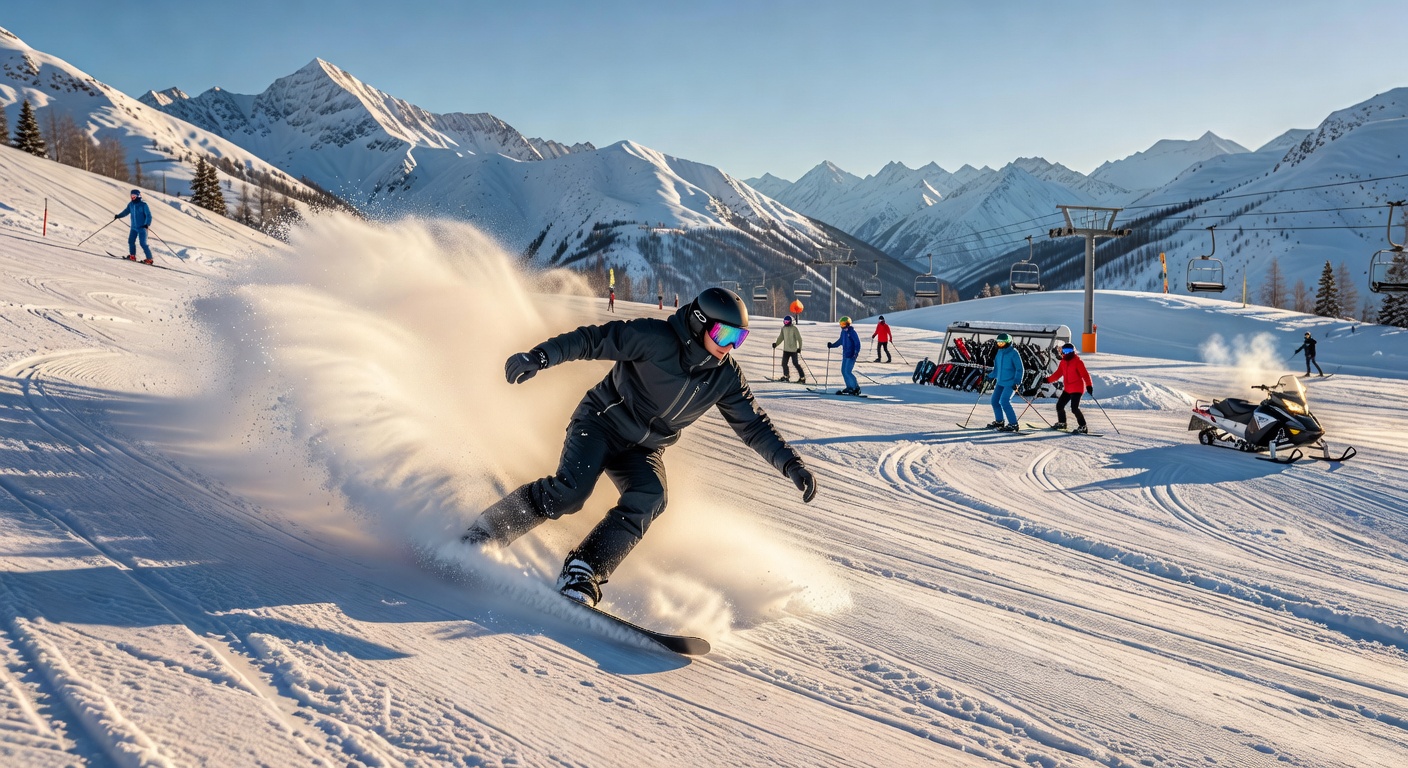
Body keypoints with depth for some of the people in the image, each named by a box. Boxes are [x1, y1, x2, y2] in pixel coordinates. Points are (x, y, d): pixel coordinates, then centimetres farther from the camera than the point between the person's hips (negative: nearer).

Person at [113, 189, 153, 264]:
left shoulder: (143, 204, -13)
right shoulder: (131, 204, 5)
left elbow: (149, 215, -16)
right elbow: (126, 211, 23)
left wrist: (147, 224, -28)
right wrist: (118, 216, 21)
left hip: (142, 227, -6)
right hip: (134, 227, 6)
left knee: (143, 244, -11)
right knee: (131, 241, 4)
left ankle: (149, 259, -5)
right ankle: (132, 256, 20)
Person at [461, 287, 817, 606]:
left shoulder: (726, 376, -3)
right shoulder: (656, 338, -20)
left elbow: (754, 425, 5)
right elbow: (593, 339, -19)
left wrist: (791, 463, -5)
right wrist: (541, 356, -32)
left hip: (644, 450, 5)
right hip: (601, 423, -5)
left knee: (649, 499, -26)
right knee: (571, 490, -28)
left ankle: (581, 574, -25)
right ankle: (482, 537, -12)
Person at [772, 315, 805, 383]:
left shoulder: (794, 328, -11)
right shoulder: (783, 328, 7)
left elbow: (799, 338, -10)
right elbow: (781, 338, 15)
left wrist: (799, 348, -16)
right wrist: (776, 344, 2)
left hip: (794, 350, -6)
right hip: (786, 350, 6)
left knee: (796, 364, -5)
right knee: (784, 363, 4)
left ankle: (802, 378, 4)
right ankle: (786, 376, 23)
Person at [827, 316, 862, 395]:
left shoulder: (852, 332, -13)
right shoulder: (843, 332, 10)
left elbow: (857, 343, -16)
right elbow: (840, 341, 24)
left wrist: (856, 353, -25)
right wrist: (832, 345, 18)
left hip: (851, 356, -9)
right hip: (845, 355, 9)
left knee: (847, 372, -13)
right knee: (843, 371, 8)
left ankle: (856, 388, -5)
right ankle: (849, 387, 17)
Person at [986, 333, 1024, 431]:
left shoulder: (1013, 353, -15)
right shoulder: (999, 352, 7)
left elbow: (1020, 369, -14)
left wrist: (1016, 382, -20)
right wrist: (993, 377, 14)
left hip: (1010, 382, -8)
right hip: (1000, 382, 8)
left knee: (1004, 402, -18)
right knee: (994, 400, 9)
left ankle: (1013, 424, -11)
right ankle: (999, 421, 25)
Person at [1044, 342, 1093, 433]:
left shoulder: (1078, 361, -13)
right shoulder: (1063, 362, 9)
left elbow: (1085, 374, -20)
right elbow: (1058, 374, 13)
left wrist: (1089, 385, -30)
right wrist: (1048, 380, 3)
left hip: (1077, 389, -8)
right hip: (1067, 389, 8)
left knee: (1074, 408, -18)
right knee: (1059, 405, 12)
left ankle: (1083, 427, -10)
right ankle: (1061, 423, 34)